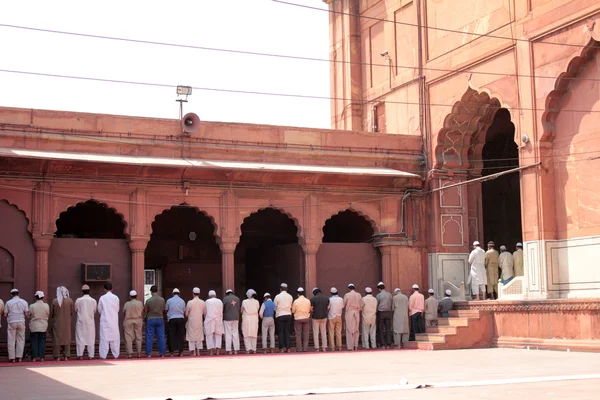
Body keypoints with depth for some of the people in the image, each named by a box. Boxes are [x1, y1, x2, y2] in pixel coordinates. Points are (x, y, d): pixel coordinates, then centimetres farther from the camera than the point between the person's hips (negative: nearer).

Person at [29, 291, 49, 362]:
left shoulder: (32, 306, -9)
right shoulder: (46, 306, -4)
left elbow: (30, 316, 1)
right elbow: (48, 316, 5)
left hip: (34, 326, -1)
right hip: (43, 326, 1)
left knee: (34, 341, 4)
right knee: (42, 341, 6)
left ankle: (34, 357, 2)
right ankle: (41, 357, 3)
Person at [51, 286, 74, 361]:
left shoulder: (54, 301, -10)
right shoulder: (70, 301, -7)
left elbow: (51, 313, -2)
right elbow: (72, 312, 2)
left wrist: (52, 319, 18)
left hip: (57, 323, -1)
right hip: (67, 323, 1)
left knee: (57, 338, 5)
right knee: (66, 338, 9)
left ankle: (57, 356, 3)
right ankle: (66, 356, 8)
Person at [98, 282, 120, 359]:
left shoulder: (102, 298, -6)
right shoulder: (116, 298, -3)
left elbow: (99, 310, 3)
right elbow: (117, 309, 6)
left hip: (105, 321, -1)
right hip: (114, 321, 1)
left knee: (104, 338, 1)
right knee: (115, 338, 8)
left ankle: (103, 355, -2)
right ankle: (115, 354, 10)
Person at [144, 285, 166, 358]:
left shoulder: (148, 300, -10)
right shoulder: (162, 300, -4)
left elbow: (145, 311, -2)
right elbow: (163, 310, 8)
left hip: (151, 319, -2)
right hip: (160, 319, 2)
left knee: (149, 337, 4)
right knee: (161, 337, 6)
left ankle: (149, 353, 3)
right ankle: (162, 353, 7)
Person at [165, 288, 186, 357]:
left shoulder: (169, 300, 0)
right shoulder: (182, 301, 6)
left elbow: (166, 310, 7)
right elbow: (184, 312, 9)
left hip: (172, 319, -2)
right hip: (181, 319, 2)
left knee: (172, 336, 1)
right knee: (180, 336, 5)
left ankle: (172, 352, -2)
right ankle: (180, 351, 3)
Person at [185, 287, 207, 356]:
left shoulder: (190, 302, -12)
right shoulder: (203, 302, -3)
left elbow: (186, 314, -5)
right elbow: (205, 313, 4)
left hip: (191, 322, -3)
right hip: (199, 322, 3)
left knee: (192, 336, 5)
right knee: (199, 336, 12)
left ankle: (193, 351, 1)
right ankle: (198, 351, 9)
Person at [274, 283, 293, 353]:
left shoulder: (277, 297, -6)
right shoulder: (290, 296, 3)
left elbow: (275, 307, 2)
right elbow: (291, 307, 9)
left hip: (280, 315, -3)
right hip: (288, 315, 3)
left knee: (281, 332, 1)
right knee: (287, 332, 6)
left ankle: (282, 347, -6)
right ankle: (288, 347, 2)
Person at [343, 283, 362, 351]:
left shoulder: (347, 295, -8)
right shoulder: (359, 295, 1)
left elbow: (344, 305, 0)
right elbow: (360, 305, 6)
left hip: (349, 312, -3)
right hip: (357, 313, 3)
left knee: (350, 330, 2)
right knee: (356, 330, 12)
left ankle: (351, 347, 1)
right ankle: (356, 346, 11)